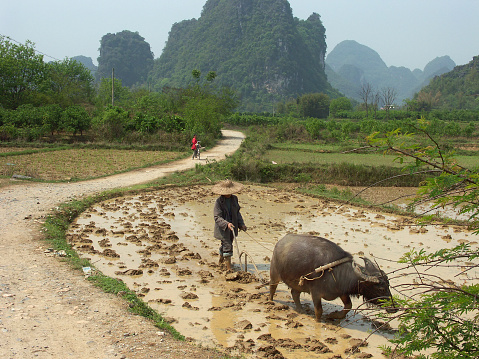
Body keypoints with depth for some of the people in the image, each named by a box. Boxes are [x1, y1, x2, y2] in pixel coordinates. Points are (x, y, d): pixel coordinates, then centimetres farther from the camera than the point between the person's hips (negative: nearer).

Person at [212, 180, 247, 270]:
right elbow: (217, 217, -20)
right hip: (223, 228, -6)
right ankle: (229, 268, -4)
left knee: (225, 245, 21)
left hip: (232, 227, 6)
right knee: (227, 246, -10)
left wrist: (241, 224, 4)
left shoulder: (234, 199, 2)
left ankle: (221, 261, 43)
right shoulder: (219, 201, -17)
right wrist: (227, 224, -34)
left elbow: (237, 213, 14)